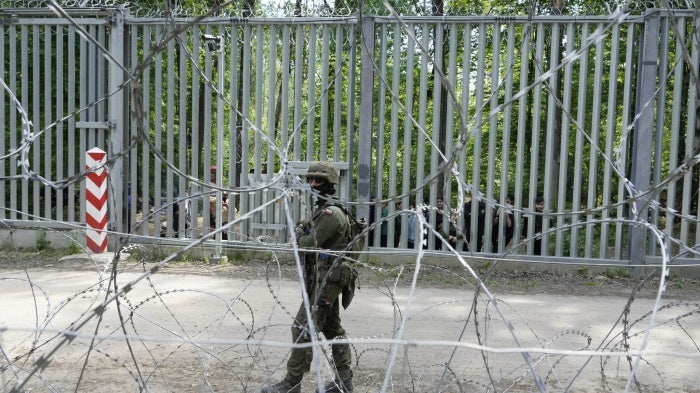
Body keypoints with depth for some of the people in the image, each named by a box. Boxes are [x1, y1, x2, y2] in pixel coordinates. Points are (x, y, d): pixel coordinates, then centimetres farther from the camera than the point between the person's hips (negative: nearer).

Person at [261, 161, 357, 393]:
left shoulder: (331, 213, -18)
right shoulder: (323, 210, 16)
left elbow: (308, 244, -19)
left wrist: (298, 232, 0)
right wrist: (304, 230, 3)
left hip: (326, 280, -11)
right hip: (326, 278, 11)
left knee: (303, 328, -6)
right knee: (332, 329, 14)